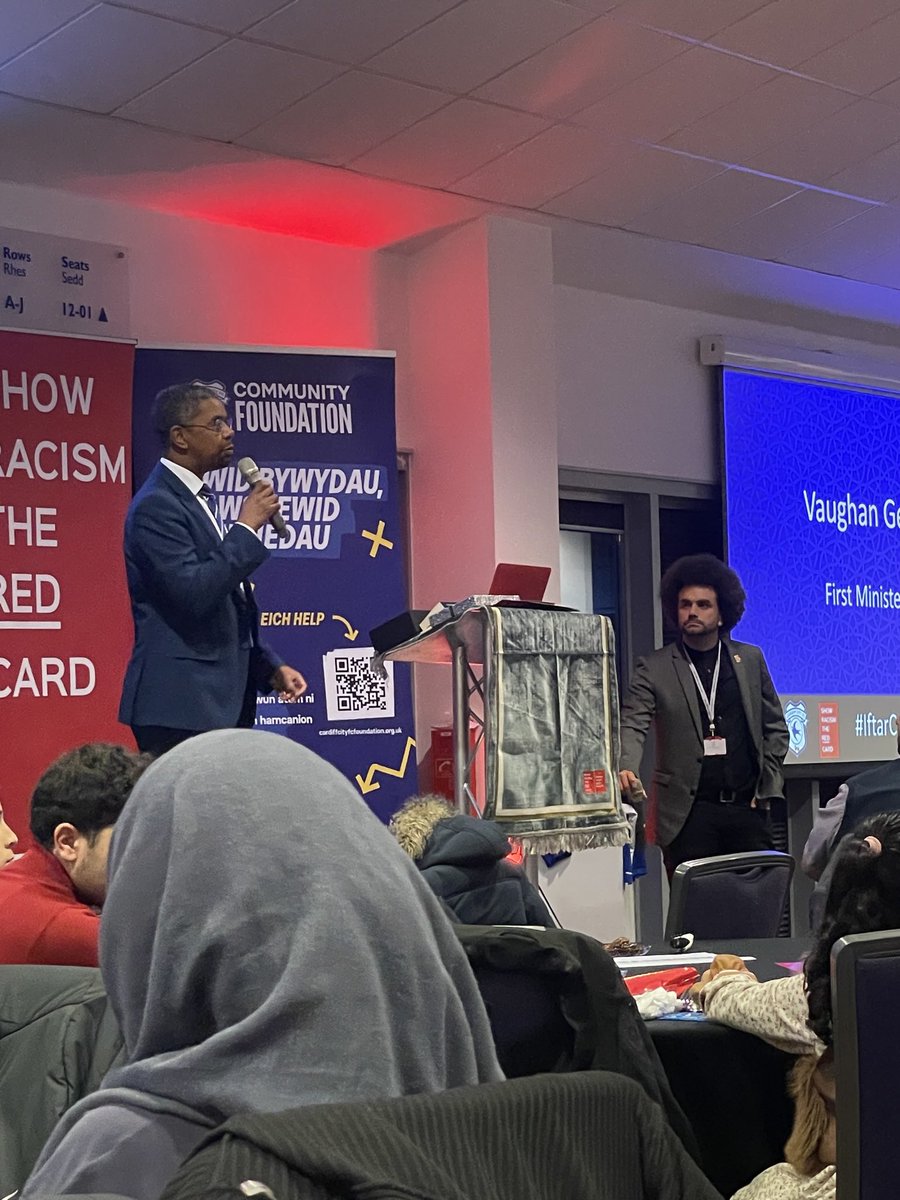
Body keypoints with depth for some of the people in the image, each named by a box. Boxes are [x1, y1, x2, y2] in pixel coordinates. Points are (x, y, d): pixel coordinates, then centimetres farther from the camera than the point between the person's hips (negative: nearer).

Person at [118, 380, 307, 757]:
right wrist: (246, 527, -14)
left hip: (222, 700, 9)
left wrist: (270, 667, 16)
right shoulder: (157, 506, -11)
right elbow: (193, 594, -23)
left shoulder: (200, 499, 19)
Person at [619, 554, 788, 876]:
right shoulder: (654, 668, 2)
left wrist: (766, 788, 4)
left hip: (747, 808, 3)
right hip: (689, 811, -2)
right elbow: (632, 725, -9)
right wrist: (627, 768, -29)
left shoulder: (750, 659, 11)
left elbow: (775, 728, 14)